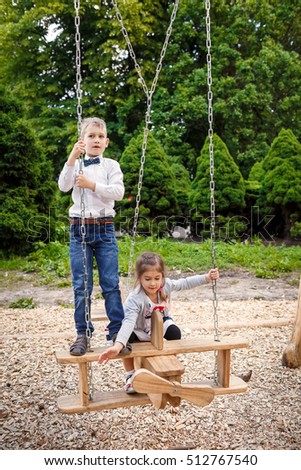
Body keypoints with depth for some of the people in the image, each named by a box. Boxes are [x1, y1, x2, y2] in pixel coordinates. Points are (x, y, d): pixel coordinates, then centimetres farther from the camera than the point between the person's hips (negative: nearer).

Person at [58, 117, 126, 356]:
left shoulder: (111, 165, 6)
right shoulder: (76, 165, 8)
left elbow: (119, 192, -8)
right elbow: (63, 186, -10)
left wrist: (92, 184, -16)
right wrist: (72, 158, -20)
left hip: (104, 228, -1)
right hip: (79, 228, 1)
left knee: (111, 283, 0)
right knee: (81, 285, 3)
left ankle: (117, 331, 9)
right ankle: (83, 333, 12)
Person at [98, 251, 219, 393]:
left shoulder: (166, 285, -25)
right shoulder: (135, 299, -42)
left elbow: (185, 283, -7)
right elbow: (129, 322, -55)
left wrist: (206, 277, -13)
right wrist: (117, 346, -69)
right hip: (139, 331, -4)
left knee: (175, 333, -19)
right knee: (127, 340, -32)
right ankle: (130, 376, -5)